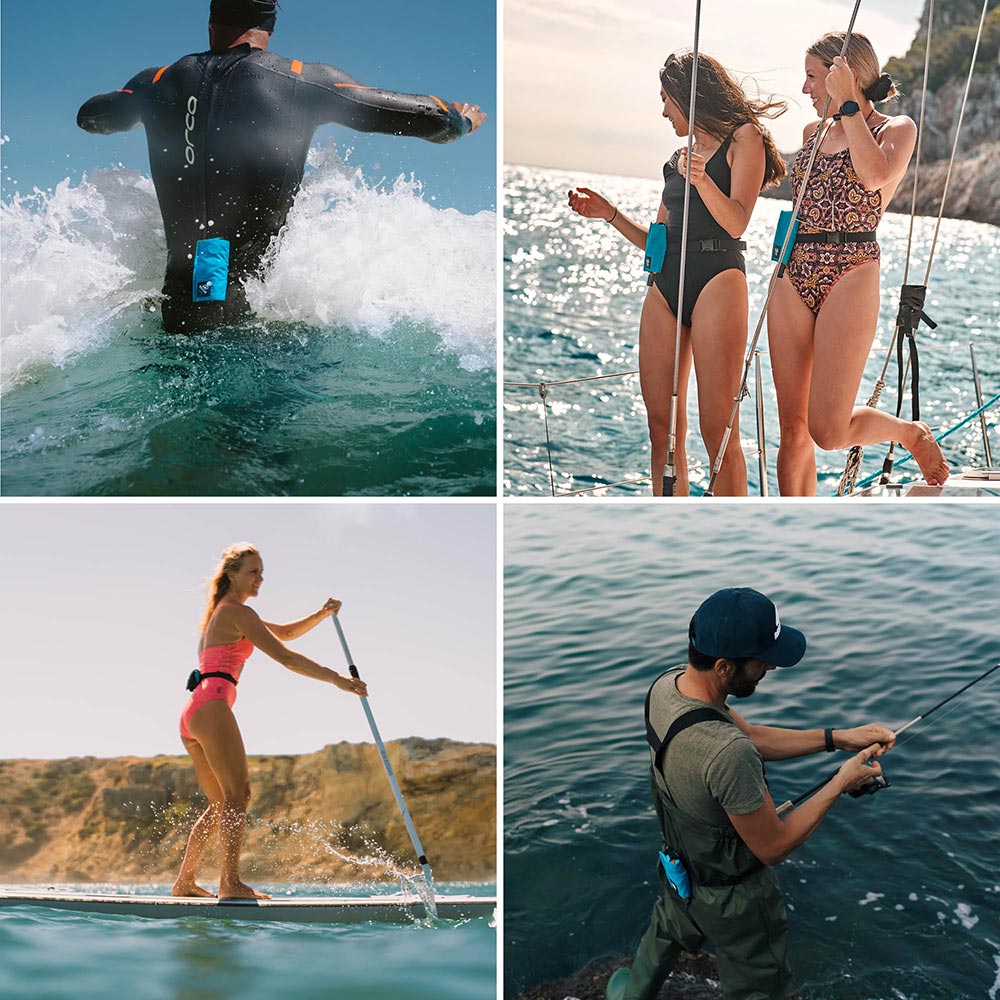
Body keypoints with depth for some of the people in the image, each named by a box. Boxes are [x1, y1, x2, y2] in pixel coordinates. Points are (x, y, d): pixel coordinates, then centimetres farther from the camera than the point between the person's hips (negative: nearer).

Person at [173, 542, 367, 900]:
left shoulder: (222, 613, 26)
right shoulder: (238, 613, -4)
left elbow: (284, 632, 28)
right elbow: (284, 656, -13)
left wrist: (320, 615, 11)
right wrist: (336, 679, -15)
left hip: (191, 715, 10)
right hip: (212, 707, -10)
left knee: (221, 802, 14)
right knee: (237, 793, -15)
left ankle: (184, 881, 17)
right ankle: (231, 882, -22)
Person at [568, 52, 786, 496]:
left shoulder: (743, 138, 5)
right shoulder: (678, 158, 25)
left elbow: (735, 223, -8)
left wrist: (703, 180, -24)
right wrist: (610, 214, 16)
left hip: (717, 280, -7)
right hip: (663, 285, 7)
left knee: (717, 428, -13)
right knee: (661, 425, 0)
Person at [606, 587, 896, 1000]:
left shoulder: (667, 685, -17)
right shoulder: (729, 754, -42)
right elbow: (773, 847, -26)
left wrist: (839, 738, -6)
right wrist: (841, 783, -17)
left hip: (681, 869, 8)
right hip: (734, 897, -7)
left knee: (667, 934, 35)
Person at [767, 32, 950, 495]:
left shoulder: (896, 128, 1)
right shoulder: (813, 132, 18)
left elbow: (875, 175, -21)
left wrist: (847, 104, -13)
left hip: (849, 279, -6)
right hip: (793, 280, 6)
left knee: (827, 431, -11)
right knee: (793, 428, 2)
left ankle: (913, 433, 19)